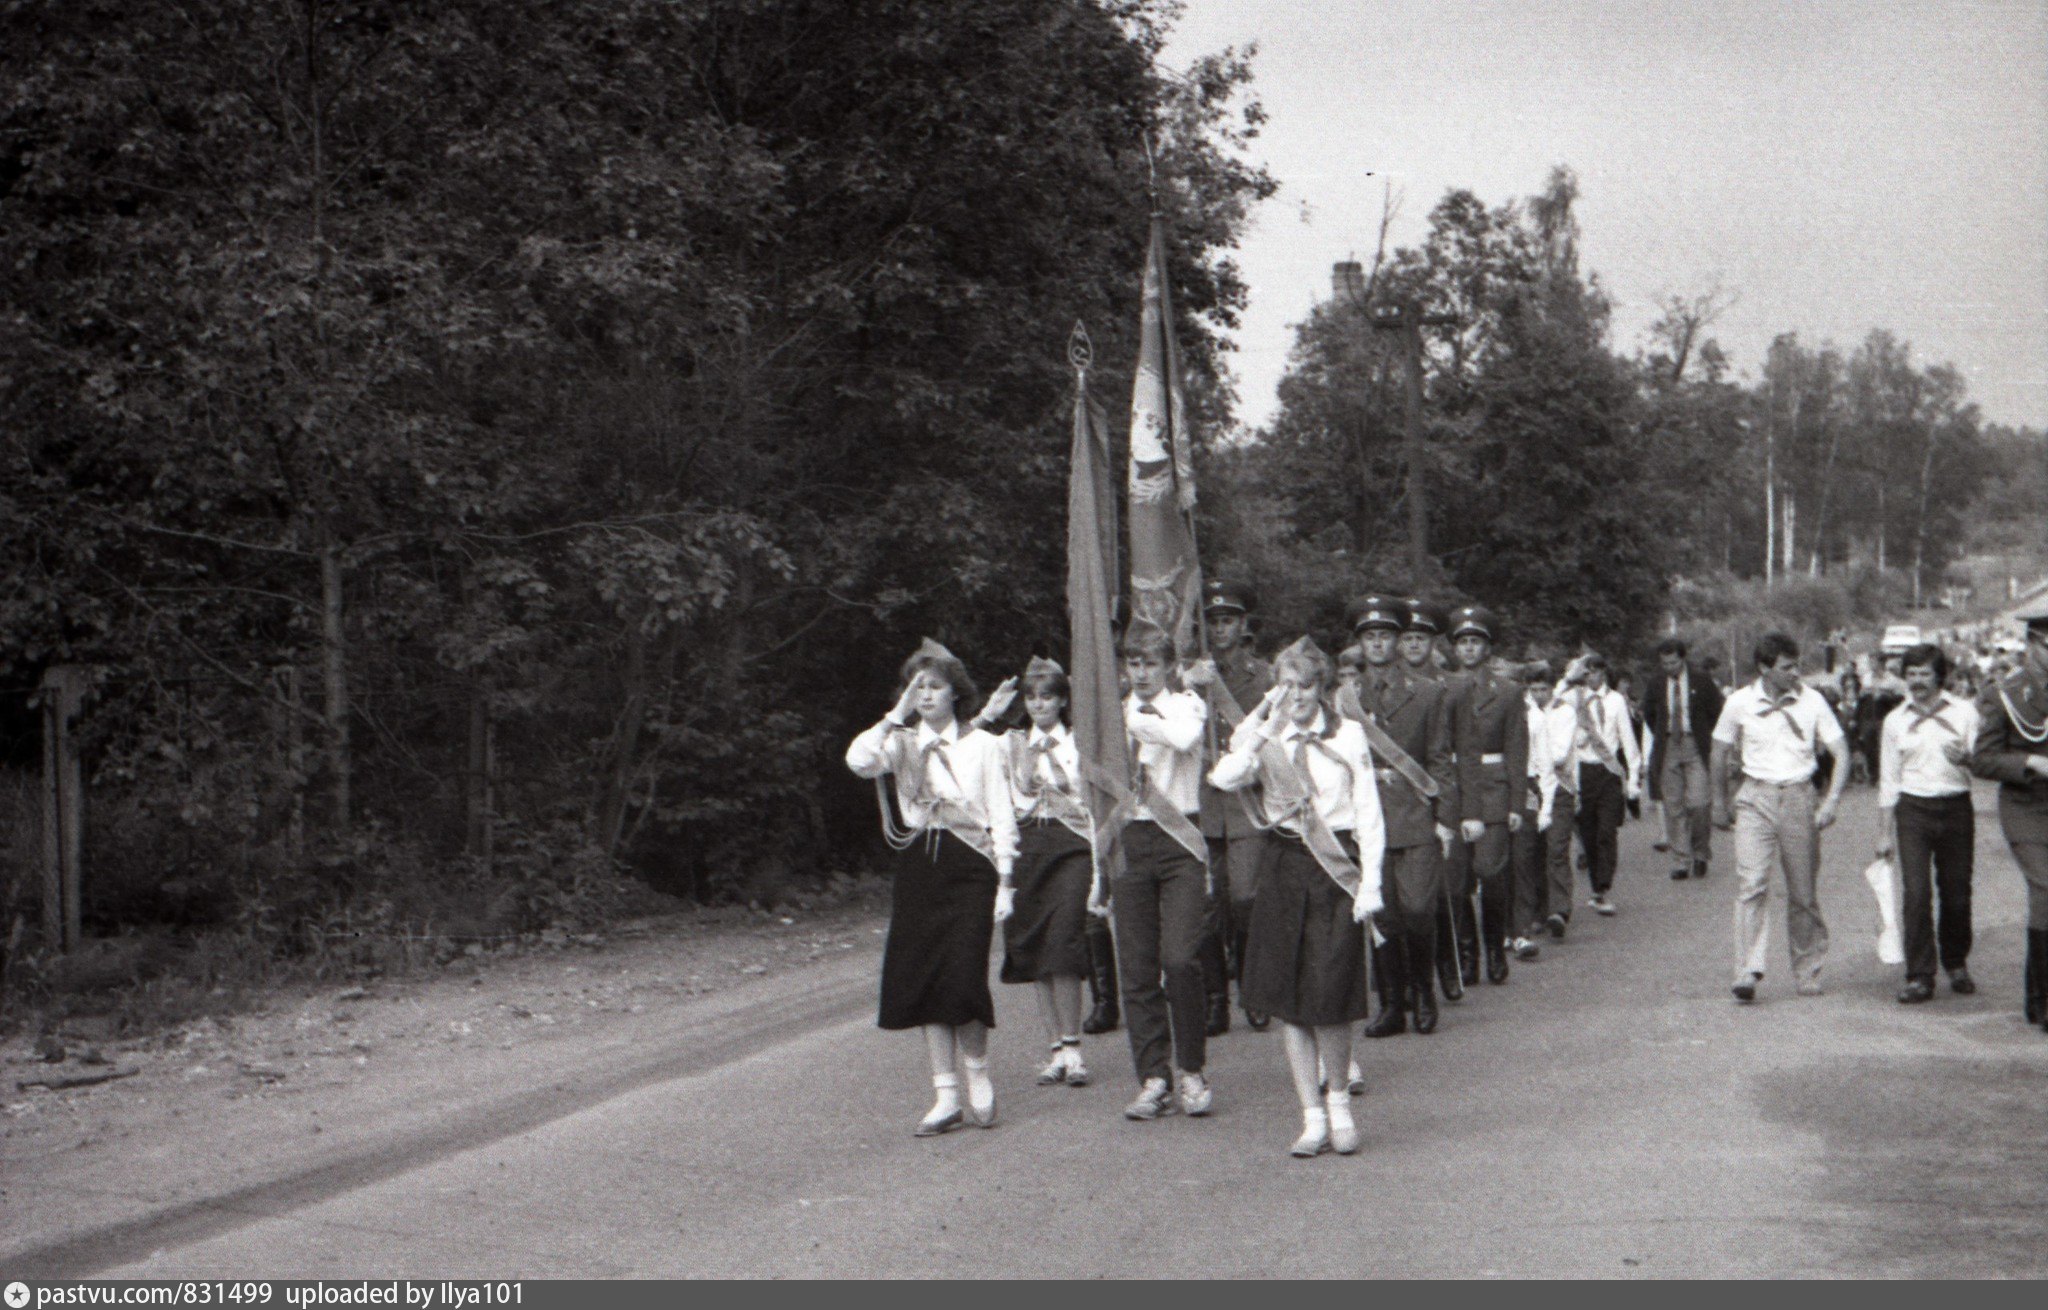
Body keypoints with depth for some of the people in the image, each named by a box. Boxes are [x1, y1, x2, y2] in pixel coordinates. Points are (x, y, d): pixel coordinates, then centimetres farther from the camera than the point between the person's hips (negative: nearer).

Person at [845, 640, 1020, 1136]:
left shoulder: (981, 744, 6)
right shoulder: (902, 743, 10)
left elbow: (1002, 817, 4)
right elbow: (858, 760, -11)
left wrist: (1005, 881, -3)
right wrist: (897, 716, -9)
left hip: (969, 864, -3)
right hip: (917, 866, 3)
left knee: (962, 977, -14)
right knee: (921, 979, 0)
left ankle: (978, 1076, 9)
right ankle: (947, 1097, 8)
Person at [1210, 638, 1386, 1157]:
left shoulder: (1349, 736, 3)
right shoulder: (1266, 741, 6)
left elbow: (1369, 815, 3)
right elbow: (1224, 778, -13)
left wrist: (1370, 884, -5)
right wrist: (1264, 726, -13)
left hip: (1337, 870, -2)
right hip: (1286, 870, 2)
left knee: (1330, 1000, -8)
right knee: (1290, 1001, 2)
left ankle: (1338, 1100, 18)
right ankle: (1313, 1119, 11)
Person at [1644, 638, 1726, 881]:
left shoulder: (1701, 681, -1)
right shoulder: (1657, 686, 6)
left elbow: (1716, 711, 7)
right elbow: (1648, 713, 22)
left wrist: (1706, 738, 4)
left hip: (1695, 747, -2)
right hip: (1667, 749, 3)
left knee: (1698, 803, -12)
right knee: (1673, 807, 1)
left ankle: (1701, 854, 8)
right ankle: (1680, 862, 7)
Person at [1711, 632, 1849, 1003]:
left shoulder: (1811, 701, -1)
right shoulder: (1740, 702, -1)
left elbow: (1841, 753, 1)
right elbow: (1720, 753, 13)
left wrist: (1831, 802, -10)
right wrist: (1721, 803, 16)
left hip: (1799, 797, 1)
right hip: (1756, 798, -1)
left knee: (1803, 892, 5)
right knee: (1752, 883, -15)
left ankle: (1808, 972, 18)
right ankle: (1748, 973, -18)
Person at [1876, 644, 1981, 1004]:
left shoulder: (1964, 712, 5)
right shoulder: (1896, 720, 9)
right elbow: (1888, 779, 11)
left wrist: (1965, 758, -21)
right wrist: (1884, 833, 9)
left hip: (1956, 808, 0)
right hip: (1913, 810, 0)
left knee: (1956, 893, 5)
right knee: (1916, 894, -10)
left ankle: (1957, 965, 27)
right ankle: (1919, 978, -6)